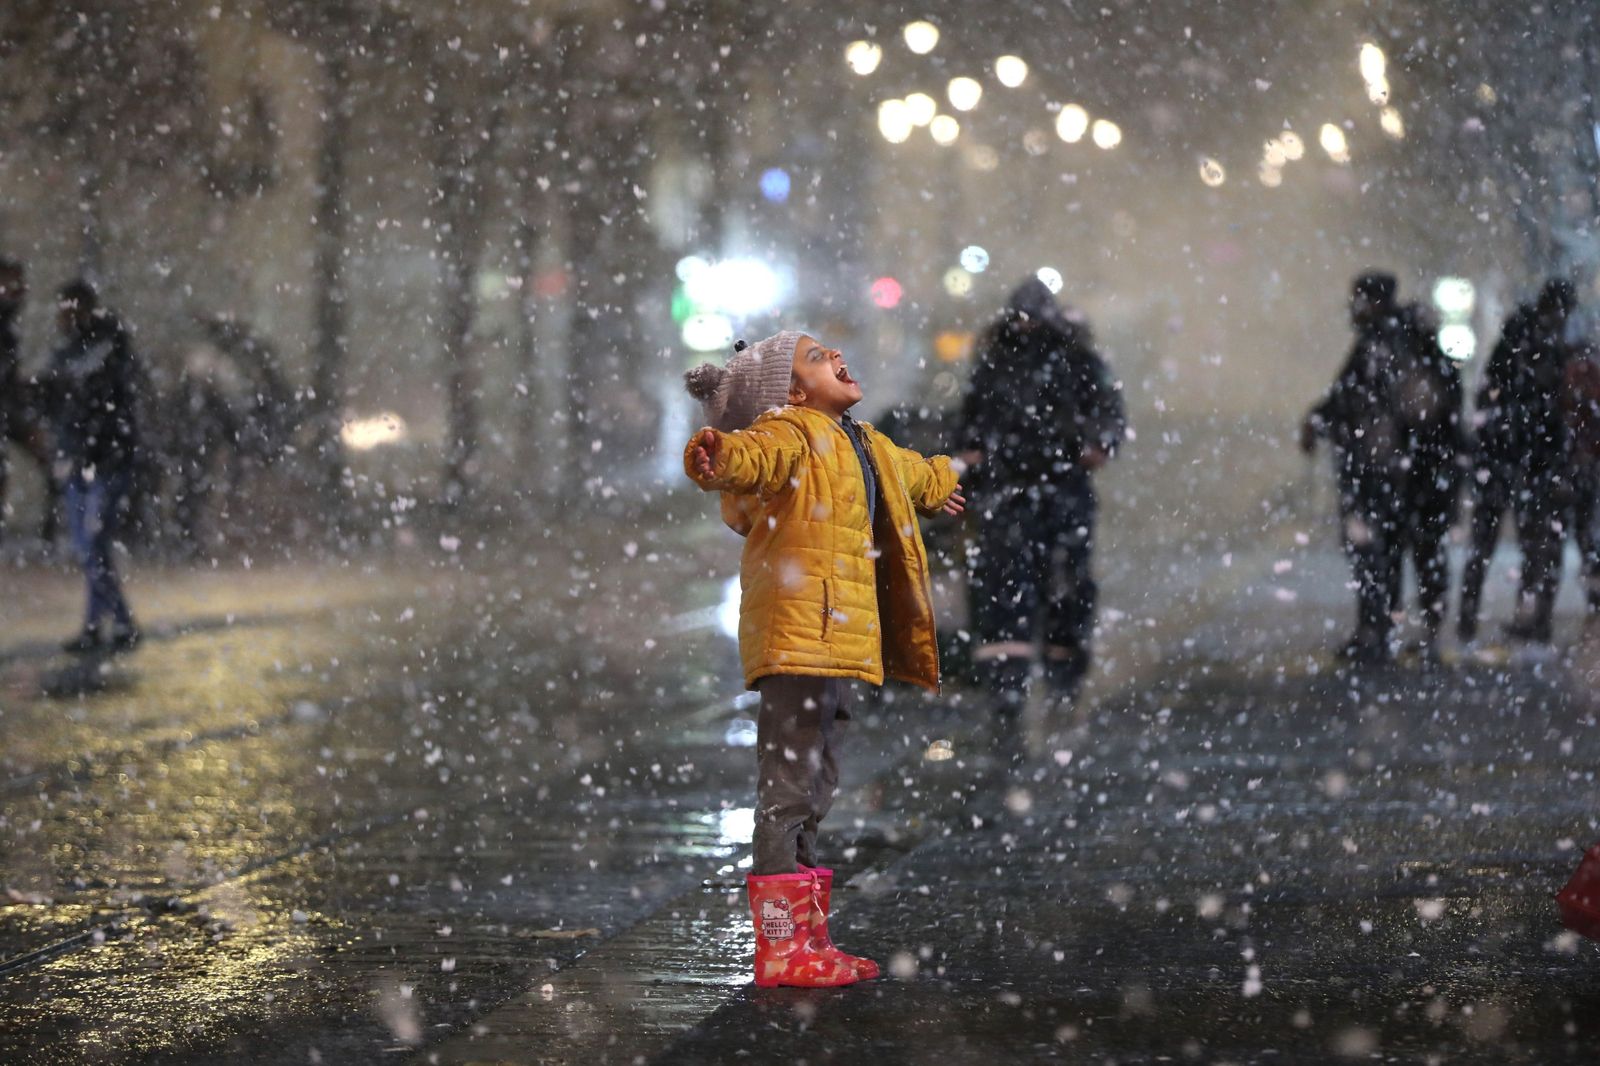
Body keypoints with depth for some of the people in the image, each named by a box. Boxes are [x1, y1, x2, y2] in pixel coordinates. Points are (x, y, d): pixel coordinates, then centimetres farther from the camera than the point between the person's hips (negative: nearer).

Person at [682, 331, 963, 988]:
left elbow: (911, 474, 45)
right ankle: (779, 950, -9)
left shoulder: (863, 447, 21)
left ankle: (808, 941, 23)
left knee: (813, 797, 15)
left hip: (838, 640, 10)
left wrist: (944, 482, 66)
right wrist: (717, 457, -58)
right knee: (787, 790, -10)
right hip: (796, 639, -10)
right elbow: (757, 458, -34)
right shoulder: (789, 434, -9)